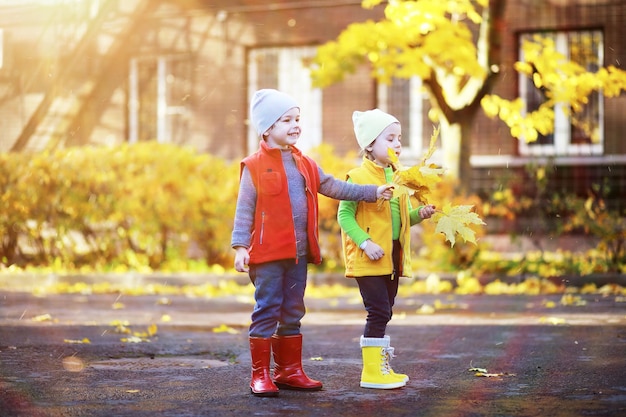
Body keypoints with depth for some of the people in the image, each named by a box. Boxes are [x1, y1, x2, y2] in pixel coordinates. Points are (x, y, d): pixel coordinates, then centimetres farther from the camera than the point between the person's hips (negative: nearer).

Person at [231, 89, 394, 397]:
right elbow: (244, 210, -7)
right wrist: (240, 247, -14)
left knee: (292, 313, 12)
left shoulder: (304, 164, 14)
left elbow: (333, 187, 17)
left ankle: (289, 371, 21)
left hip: (299, 253, 6)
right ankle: (260, 375, 3)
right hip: (267, 253, -6)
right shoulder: (254, 166, -6)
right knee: (267, 311, -4)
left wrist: (373, 192, 12)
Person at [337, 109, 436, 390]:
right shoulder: (359, 177, -10)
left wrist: (419, 214, 0)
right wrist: (365, 243, -22)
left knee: (383, 312, 13)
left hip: (392, 257, 8)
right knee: (379, 311, -10)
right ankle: (372, 371, -3)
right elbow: (344, 215, -13)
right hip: (368, 259, -8)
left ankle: (381, 366, 21)